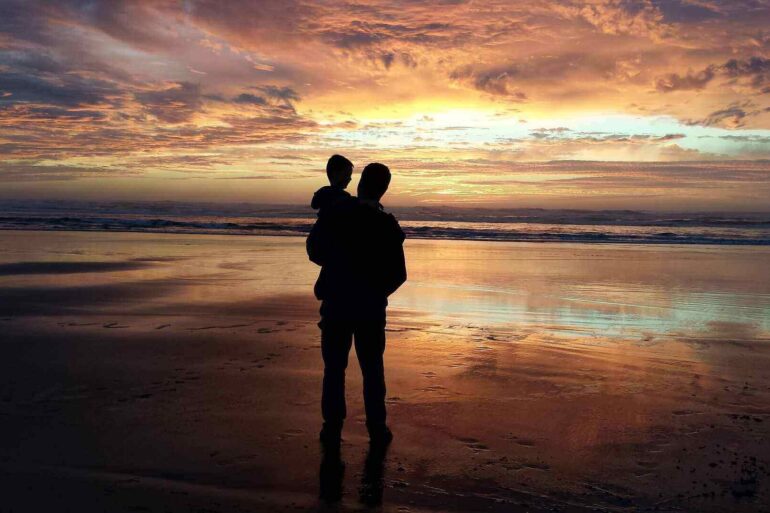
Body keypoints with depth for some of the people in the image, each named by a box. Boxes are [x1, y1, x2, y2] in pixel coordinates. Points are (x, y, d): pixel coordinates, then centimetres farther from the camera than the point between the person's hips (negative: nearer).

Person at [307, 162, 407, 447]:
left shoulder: (334, 215, -7)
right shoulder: (389, 226, -6)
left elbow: (314, 252, 3)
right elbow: (398, 274, -3)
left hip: (336, 306, 0)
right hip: (371, 309, 1)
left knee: (334, 369, 9)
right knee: (372, 370, 10)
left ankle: (332, 429, 13)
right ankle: (377, 429, 14)